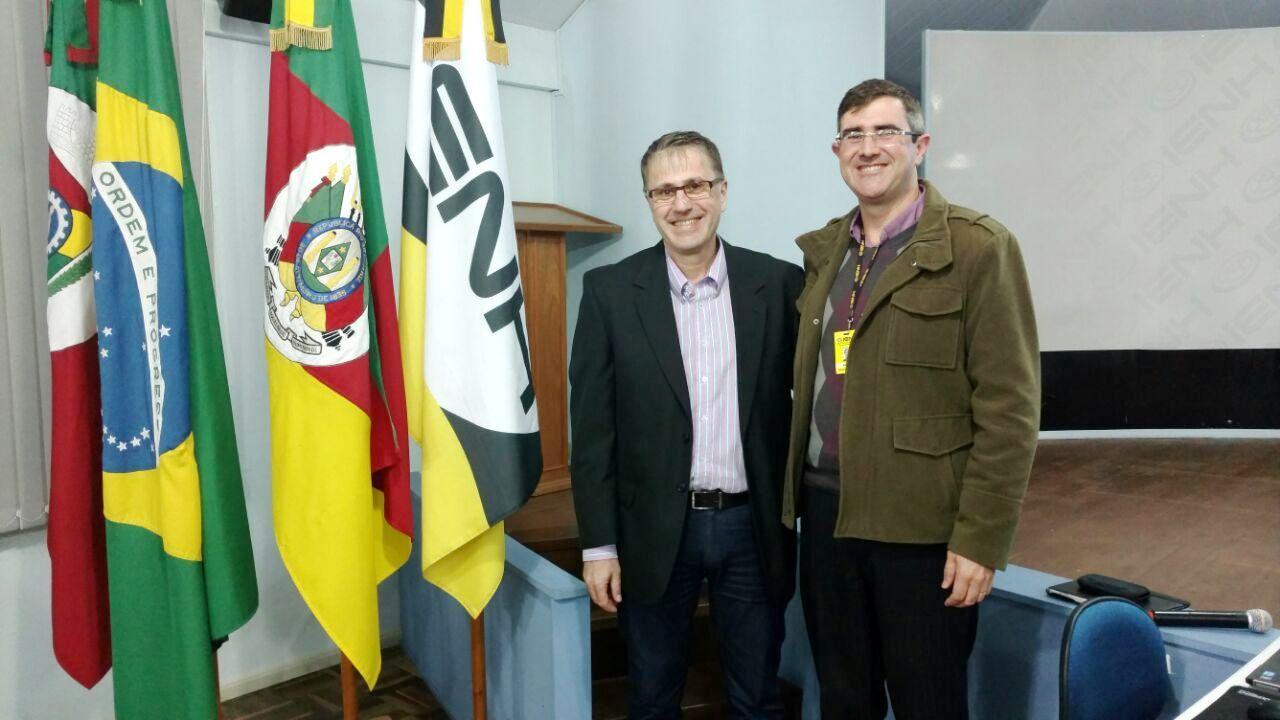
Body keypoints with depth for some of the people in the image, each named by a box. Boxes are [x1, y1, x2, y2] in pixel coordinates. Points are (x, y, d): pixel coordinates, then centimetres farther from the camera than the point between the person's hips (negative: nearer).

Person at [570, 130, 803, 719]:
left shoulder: (780, 284, -2)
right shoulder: (610, 290, -4)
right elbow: (593, 425, -4)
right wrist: (598, 544, -5)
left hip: (754, 527, 1)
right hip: (654, 532, 0)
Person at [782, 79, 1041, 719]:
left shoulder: (977, 248, -8)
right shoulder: (822, 251, 10)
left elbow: (1008, 406, -12)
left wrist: (981, 539, -15)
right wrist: (798, 497, 9)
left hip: (922, 525, -5)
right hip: (826, 513, 5)